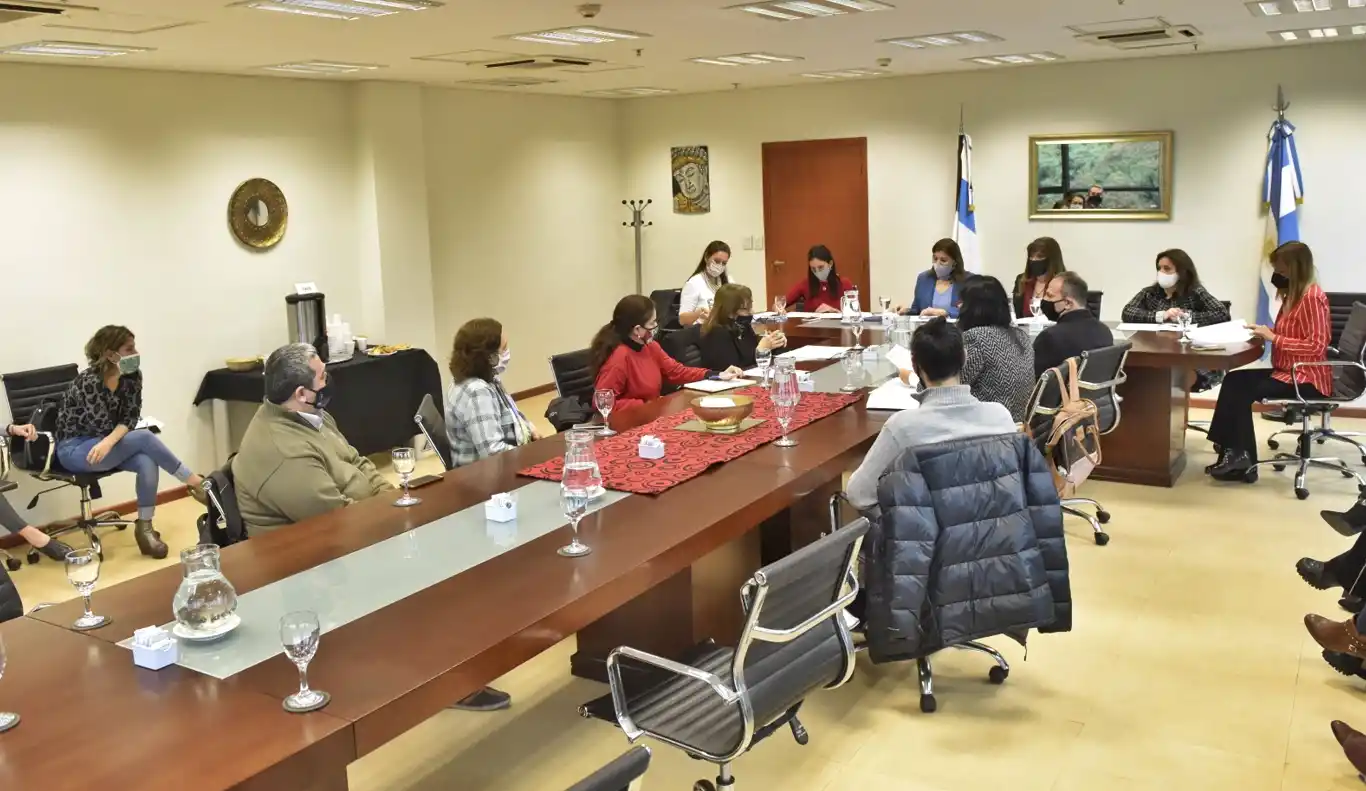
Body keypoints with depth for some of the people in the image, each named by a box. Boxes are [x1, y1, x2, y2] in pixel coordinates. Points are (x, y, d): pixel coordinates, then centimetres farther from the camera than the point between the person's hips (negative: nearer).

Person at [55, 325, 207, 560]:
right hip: (75, 450, -6)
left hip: (104, 443, 6)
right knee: (144, 438, -25)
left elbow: (130, 418, -7)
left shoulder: (132, 376, -3)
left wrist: (110, 440, -24)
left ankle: (144, 528, -16)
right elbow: (103, 425, -23)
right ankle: (194, 482, -14)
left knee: (147, 462, -24)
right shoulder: (89, 382, -23)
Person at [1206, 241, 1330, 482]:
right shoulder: (1294, 295, 13)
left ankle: (1239, 457, -5)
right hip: (1290, 372, 9)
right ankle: (1236, 456, -11)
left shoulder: (1312, 297, -17)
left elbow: (1316, 346, -23)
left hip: (1307, 379, -9)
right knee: (1234, 380, -8)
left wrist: (1273, 338, -20)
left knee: (1239, 388, -17)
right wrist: (1266, 332, 4)